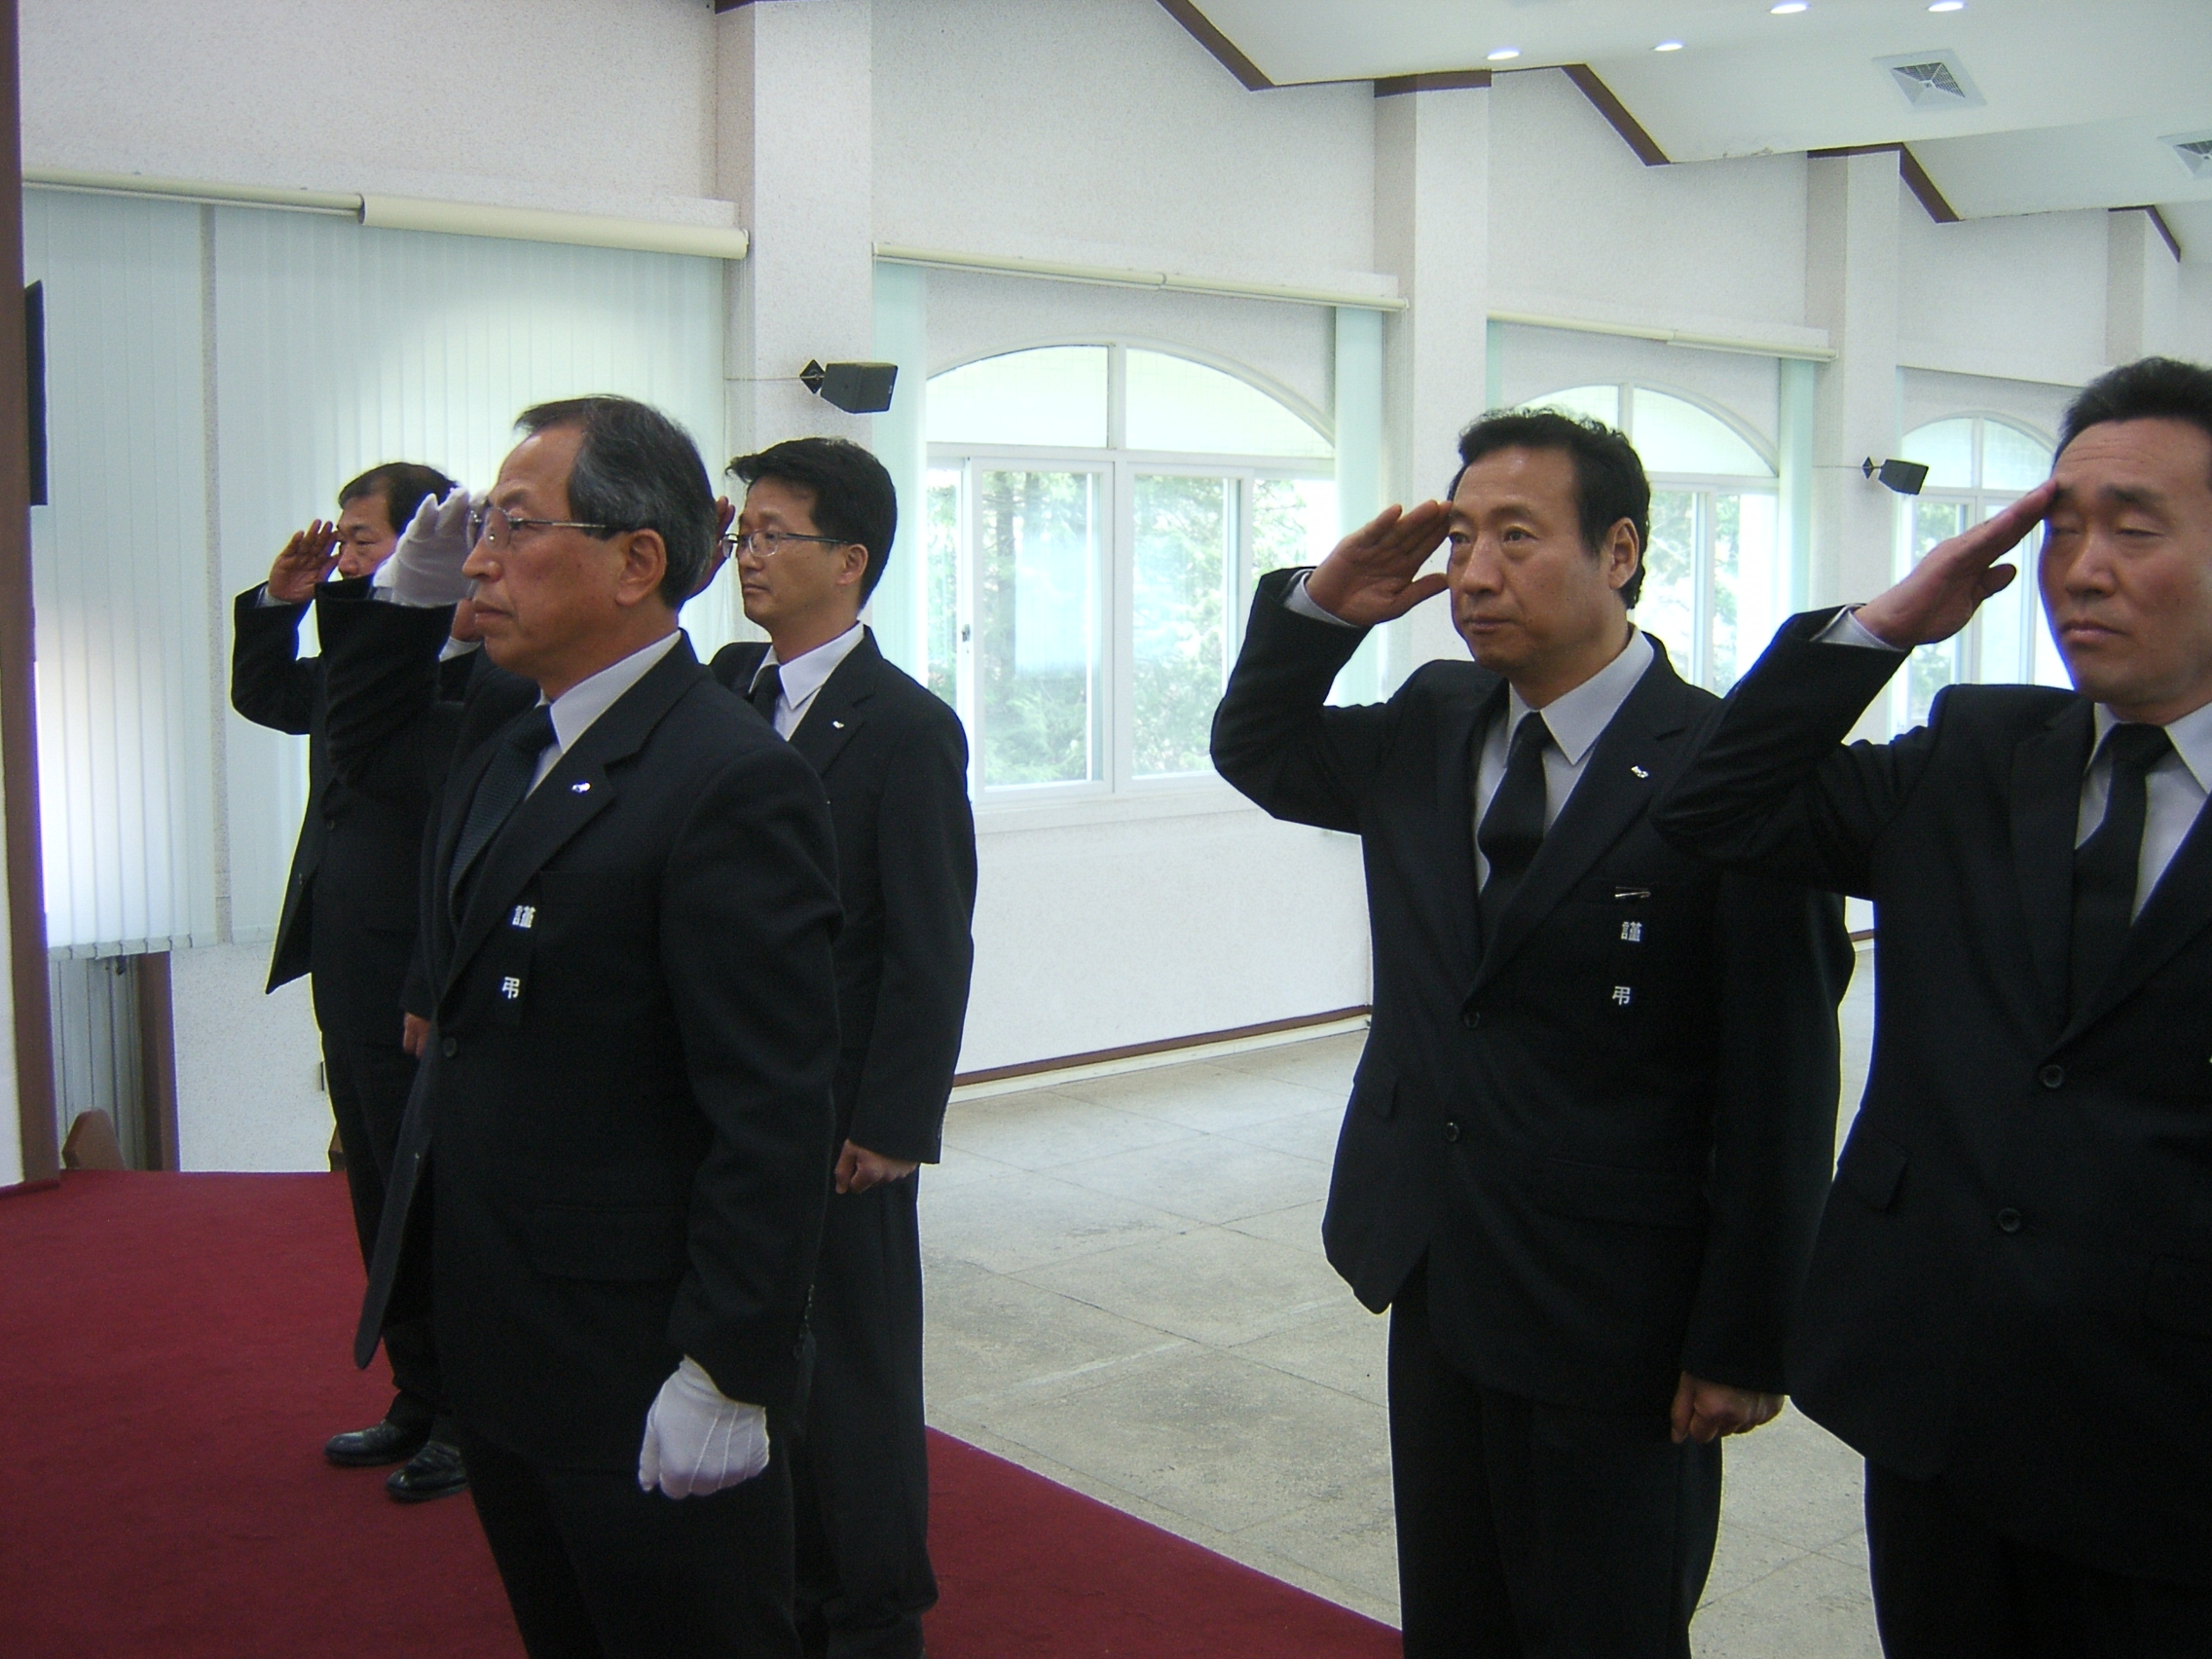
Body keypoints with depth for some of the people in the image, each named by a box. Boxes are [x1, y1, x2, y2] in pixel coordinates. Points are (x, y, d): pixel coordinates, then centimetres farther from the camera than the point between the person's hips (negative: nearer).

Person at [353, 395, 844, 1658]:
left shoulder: (734, 782, -22)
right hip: (505, 1360, 9)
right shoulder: (504, 762, 9)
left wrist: (726, 1373, -22)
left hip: (648, 1394, -9)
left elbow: (772, 1117, -23)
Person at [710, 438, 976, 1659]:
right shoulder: (727, 688, 8)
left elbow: (930, 952, -14)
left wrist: (888, 1128, -14)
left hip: (837, 1124, -6)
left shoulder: (907, 728, -12)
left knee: (853, 1372, 7)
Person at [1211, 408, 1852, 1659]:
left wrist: (1745, 1344, -12)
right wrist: (1319, 609, 0)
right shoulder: (1430, 725, 4)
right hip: (1438, 1282, 6)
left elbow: (1783, 1087, -14)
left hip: (1616, 1322, -6)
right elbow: (1259, 752, 20)